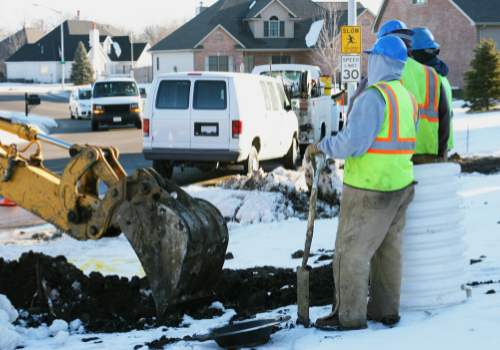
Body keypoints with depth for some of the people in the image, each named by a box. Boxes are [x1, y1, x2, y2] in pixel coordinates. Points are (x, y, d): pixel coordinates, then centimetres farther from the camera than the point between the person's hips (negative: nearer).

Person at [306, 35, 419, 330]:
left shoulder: (374, 96, -19)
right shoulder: (408, 98, 10)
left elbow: (353, 142, -24)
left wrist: (322, 146, -9)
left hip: (370, 189, -9)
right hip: (401, 184, 9)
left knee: (351, 250, -2)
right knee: (388, 249, 13)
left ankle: (349, 315, 3)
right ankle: (386, 309, 20)